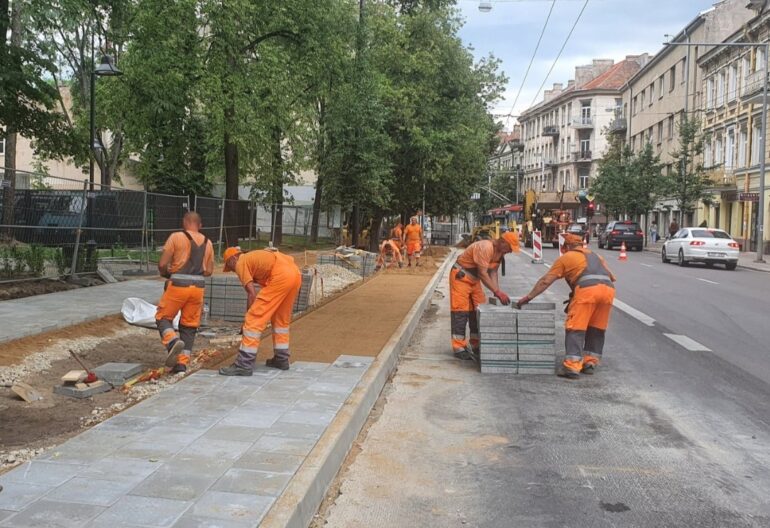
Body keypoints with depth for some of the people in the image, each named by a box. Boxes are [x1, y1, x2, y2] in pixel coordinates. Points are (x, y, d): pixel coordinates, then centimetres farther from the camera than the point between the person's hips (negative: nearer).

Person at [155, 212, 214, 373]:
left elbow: (162, 264, -4)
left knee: (163, 317, 13)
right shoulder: (207, 242, 11)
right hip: (198, 287, 4)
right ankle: (182, 363, 9)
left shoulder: (176, 237, -3)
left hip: (178, 285, -4)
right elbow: (209, 271, 12)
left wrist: (166, 274, 16)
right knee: (189, 325, 11)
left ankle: (173, 342, -14)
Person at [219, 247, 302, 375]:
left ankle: (244, 364, -5)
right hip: (295, 273, 9)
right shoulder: (253, 257, 34)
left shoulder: (241, 263, 9)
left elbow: (252, 294, 0)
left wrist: (248, 317, 9)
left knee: (255, 318, -4)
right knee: (281, 318, 24)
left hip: (281, 276, -9)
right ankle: (281, 359, 30)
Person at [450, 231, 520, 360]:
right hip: (460, 277, -9)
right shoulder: (485, 248, -29)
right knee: (461, 312, -9)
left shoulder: (500, 251, 0)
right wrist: (497, 291, -31)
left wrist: (497, 290, -12)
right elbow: (482, 274, -30)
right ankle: (459, 348, -5)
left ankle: (477, 346, 16)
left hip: (474, 279, 9)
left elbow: (493, 272, 2)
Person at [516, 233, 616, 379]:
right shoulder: (595, 256, 34)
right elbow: (612, 277, 30)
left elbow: (546, 281, 15)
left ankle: (572, 366, -12)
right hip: (608, 289, 5)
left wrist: (529, 296, 19)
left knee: (575, 329, -4)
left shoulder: (566, 257, 19)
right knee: (596, 329, 18)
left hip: (587, 289, -5)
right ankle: (590, 362, 18)